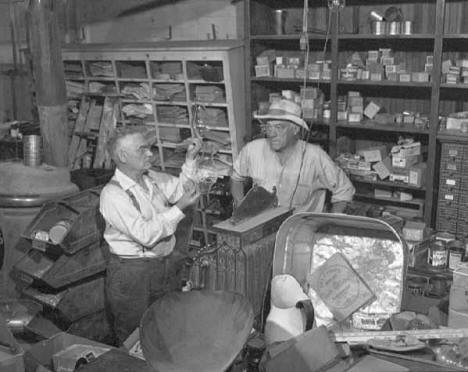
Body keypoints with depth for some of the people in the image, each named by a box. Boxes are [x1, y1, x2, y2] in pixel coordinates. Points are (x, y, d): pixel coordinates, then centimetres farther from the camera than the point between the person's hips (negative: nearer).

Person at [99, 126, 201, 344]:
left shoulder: (153, 179, 5)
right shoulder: (113, 194, -18)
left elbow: (182, 190, 20)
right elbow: (146, 234, -26)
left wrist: (190, 160, 6)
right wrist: (179, 208, -23)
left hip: (166, 265, 7)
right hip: (132, 273, -7)